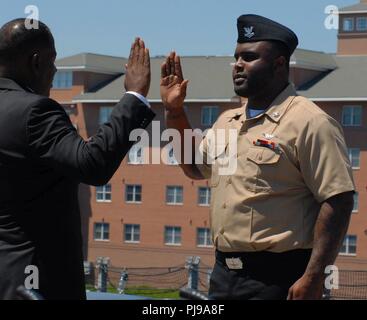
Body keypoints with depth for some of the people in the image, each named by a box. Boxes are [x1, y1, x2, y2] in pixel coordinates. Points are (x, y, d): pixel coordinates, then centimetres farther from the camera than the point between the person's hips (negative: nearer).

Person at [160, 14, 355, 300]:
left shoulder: (309, 122, -12)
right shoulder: (227, 121, 13)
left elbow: (337, 201, -16)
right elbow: (195, 168, 29)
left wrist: (313, 278, -22)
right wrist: (174, 111, 15)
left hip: (277, 278, -8)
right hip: (224, 273, 8)